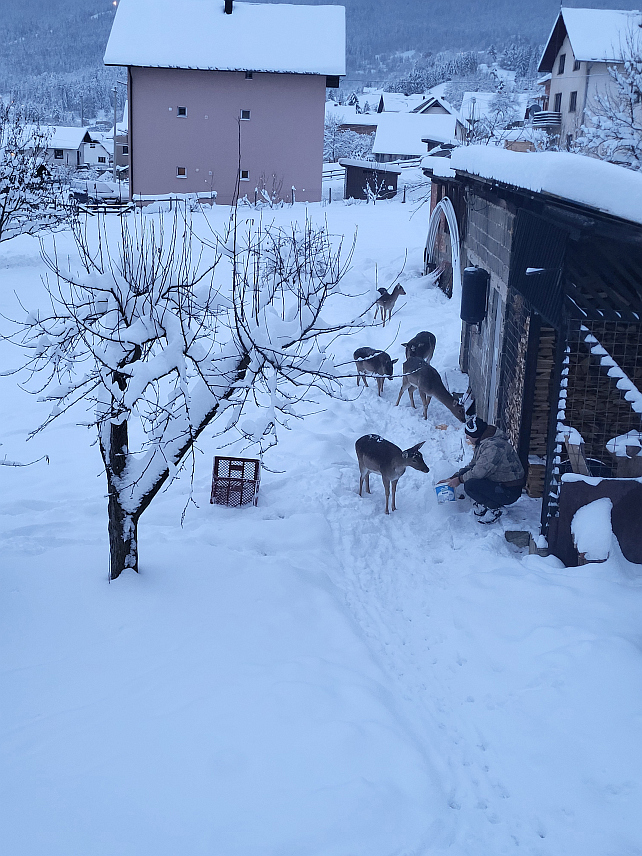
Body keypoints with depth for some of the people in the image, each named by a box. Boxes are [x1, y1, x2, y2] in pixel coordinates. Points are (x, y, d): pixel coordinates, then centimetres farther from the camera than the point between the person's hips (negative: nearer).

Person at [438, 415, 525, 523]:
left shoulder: (494, 447, -25)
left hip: (509, 492, -10)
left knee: (470, 485, -26)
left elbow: (479, 472, -26)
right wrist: (452, 478, 8)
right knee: (464, 473, 1)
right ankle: (483, 504, 8)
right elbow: (472, 466, 16)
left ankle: (496, 507, -6)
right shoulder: (482, 443, 7)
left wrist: (459, 480, -11)